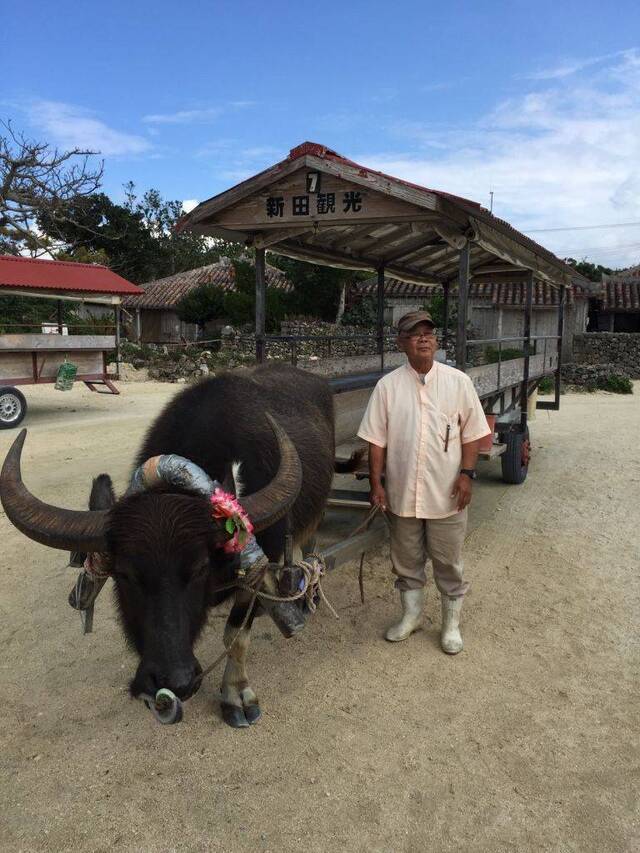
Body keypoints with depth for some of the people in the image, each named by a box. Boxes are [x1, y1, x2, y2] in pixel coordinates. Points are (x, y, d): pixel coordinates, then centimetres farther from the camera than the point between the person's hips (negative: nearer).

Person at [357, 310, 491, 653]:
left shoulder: (458, 381, -2)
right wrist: (376, 482, -3)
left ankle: (451, 623, 29)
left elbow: (471, 434, 1)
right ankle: (411, 615, 37)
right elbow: (377, 440, 1)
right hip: (402, 494, 1)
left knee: (448, 562, 10)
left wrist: (467, 473, -8)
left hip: (446, 494, -1)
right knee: (406, 560, 16)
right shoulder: (388, 385, -1)